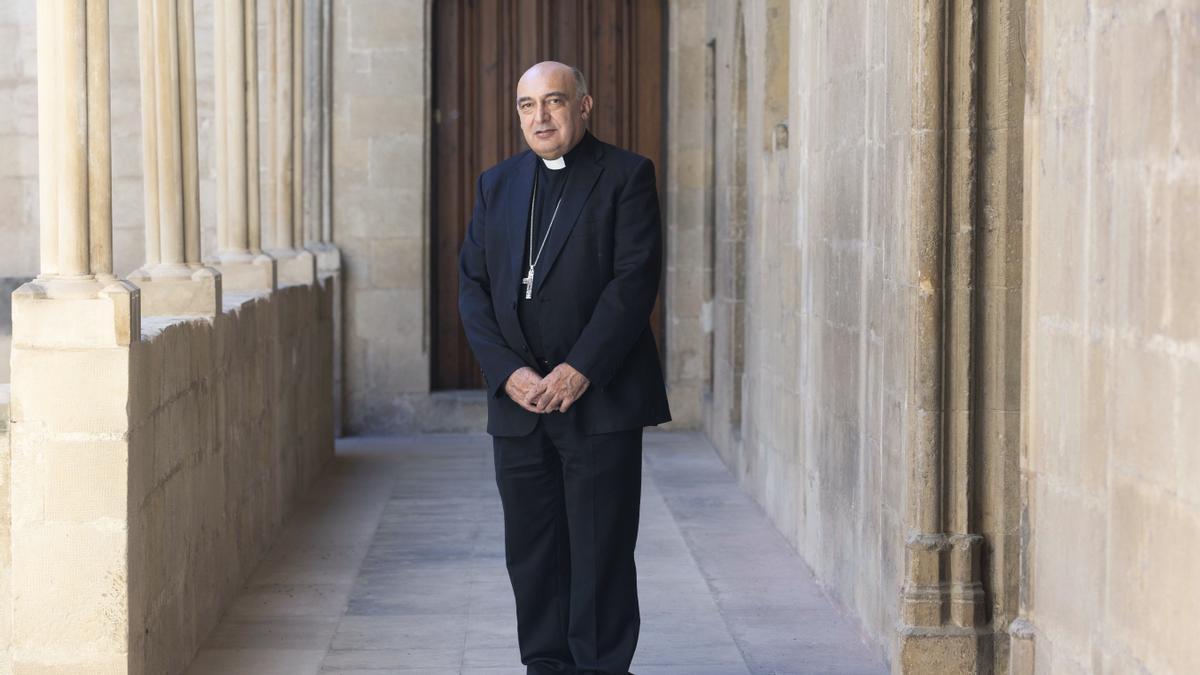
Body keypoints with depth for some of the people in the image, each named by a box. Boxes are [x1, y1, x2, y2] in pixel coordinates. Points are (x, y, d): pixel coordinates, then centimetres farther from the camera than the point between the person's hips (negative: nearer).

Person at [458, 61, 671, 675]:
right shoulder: (496, 185, 14)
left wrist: (580, 370, -16)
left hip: (601, 400, -4)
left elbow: (635, 280, -10)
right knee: (531, 551, 7)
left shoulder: (626, 176, 0)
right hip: (519, 401, 4)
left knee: (601, 551, -2)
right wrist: (509, 373, -7)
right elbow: (473, 286, 7)